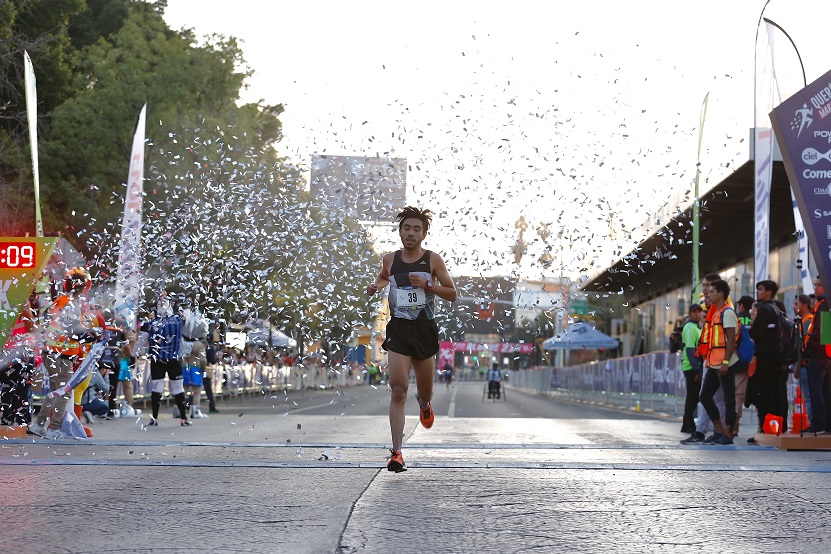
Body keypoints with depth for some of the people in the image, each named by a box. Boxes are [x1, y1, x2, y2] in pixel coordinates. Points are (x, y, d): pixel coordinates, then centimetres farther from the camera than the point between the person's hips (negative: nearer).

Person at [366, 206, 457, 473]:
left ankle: (424, 403, 55)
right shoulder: (390, 260, 5)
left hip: (425, 330, 0)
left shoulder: (433, 260, -2)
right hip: (398, 329, 0)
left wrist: (427, 285, -14)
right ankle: (396, 453, -17)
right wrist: (376, 286, 5)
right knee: (398, 391, -14)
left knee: (424, 391, 14)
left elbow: (452, 294, 1)